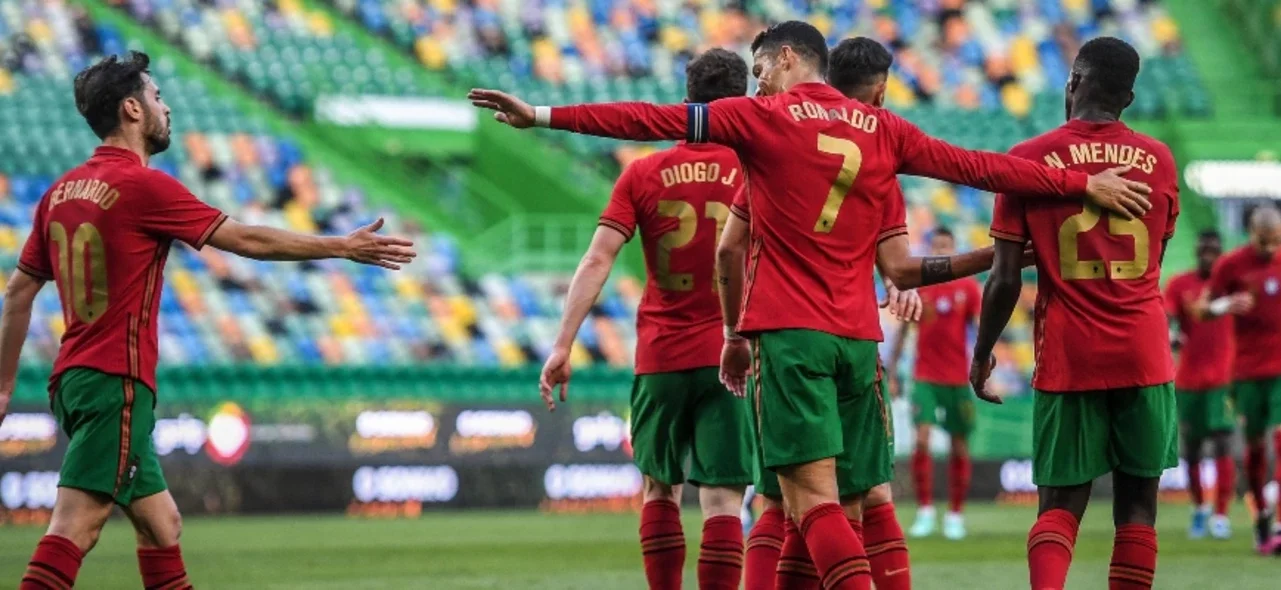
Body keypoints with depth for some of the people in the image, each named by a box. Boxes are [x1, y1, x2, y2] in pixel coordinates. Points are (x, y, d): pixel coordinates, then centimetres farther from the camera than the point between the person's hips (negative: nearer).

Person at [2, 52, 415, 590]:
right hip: (115, 381, -9)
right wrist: (345, 247, 1)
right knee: (74, 527, -15)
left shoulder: (61, 191, 12)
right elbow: (246, 240, -8)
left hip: (75, 379, 9)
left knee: (161, 523, 14)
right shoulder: (142, 185, -11)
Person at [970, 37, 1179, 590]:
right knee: (1136, 502, 8)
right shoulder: (1158, 160, 4)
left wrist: (981, 353, 8)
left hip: (1067, 358, -1)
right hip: (1144, 355, 1)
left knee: (1060, 503, 3)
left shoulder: (1029, 160, -3)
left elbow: (1006, 279, -4)